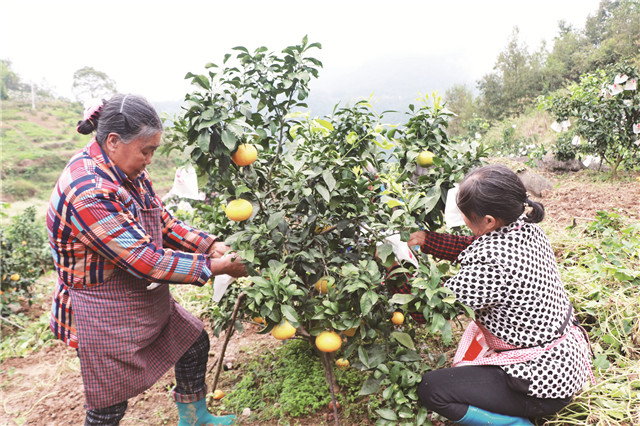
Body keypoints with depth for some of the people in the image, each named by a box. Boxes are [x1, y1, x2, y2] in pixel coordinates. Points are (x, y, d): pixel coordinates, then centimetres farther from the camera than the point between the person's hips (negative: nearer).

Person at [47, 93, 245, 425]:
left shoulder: (125, 171, -1)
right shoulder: (89, 192, -32)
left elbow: (164, 224, 5)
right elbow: (146, 261, -31)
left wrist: (210, 245, -9)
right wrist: (214, 266, -23)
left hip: (146, 301, 9)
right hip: (104, 317, -9)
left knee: (194, 342, 19)